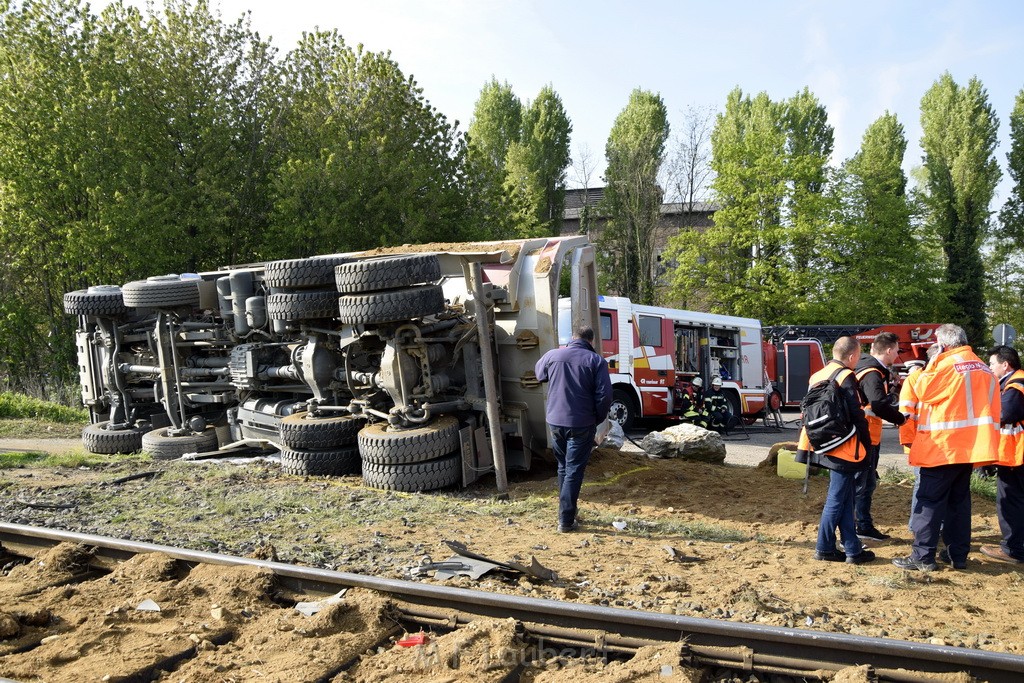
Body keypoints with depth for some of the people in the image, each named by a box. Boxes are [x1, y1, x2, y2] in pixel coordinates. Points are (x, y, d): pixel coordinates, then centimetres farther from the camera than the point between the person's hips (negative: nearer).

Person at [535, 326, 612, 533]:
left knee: (563, 467, 20)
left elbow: (539, 373, 22)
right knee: (574, 471, 3)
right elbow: (605, 395, -13)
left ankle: (565, 511, 30)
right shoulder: (596, 360, -9)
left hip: (555, 422, 4)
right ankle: (566, 521, 4)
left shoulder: (552, 355, 1)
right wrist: (597, 419, 2)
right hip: (581, 424, -4)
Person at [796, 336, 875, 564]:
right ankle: (824, 548, 9)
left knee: (844, 499, 14)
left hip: (827, 447, 8)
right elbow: (857, 414, -16)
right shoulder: (846, 377, -15)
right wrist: (866, 443, -4)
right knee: (837, 500, 2)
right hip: (845, 448, -8)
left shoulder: (818, 376, 10)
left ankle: (852, 549, 18)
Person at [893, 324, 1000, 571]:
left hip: (943, 446, -8)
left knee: (930, 500, -5)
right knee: (959, 499, 15)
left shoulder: (946, 365, -12)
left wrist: (932, 362, 4)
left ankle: (922, 556, -5)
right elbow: (991, 409, 13)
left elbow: (922, 390, -3)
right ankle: (958, 554, 19)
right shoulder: (985, 370, 13)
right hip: (970, 446, 8)